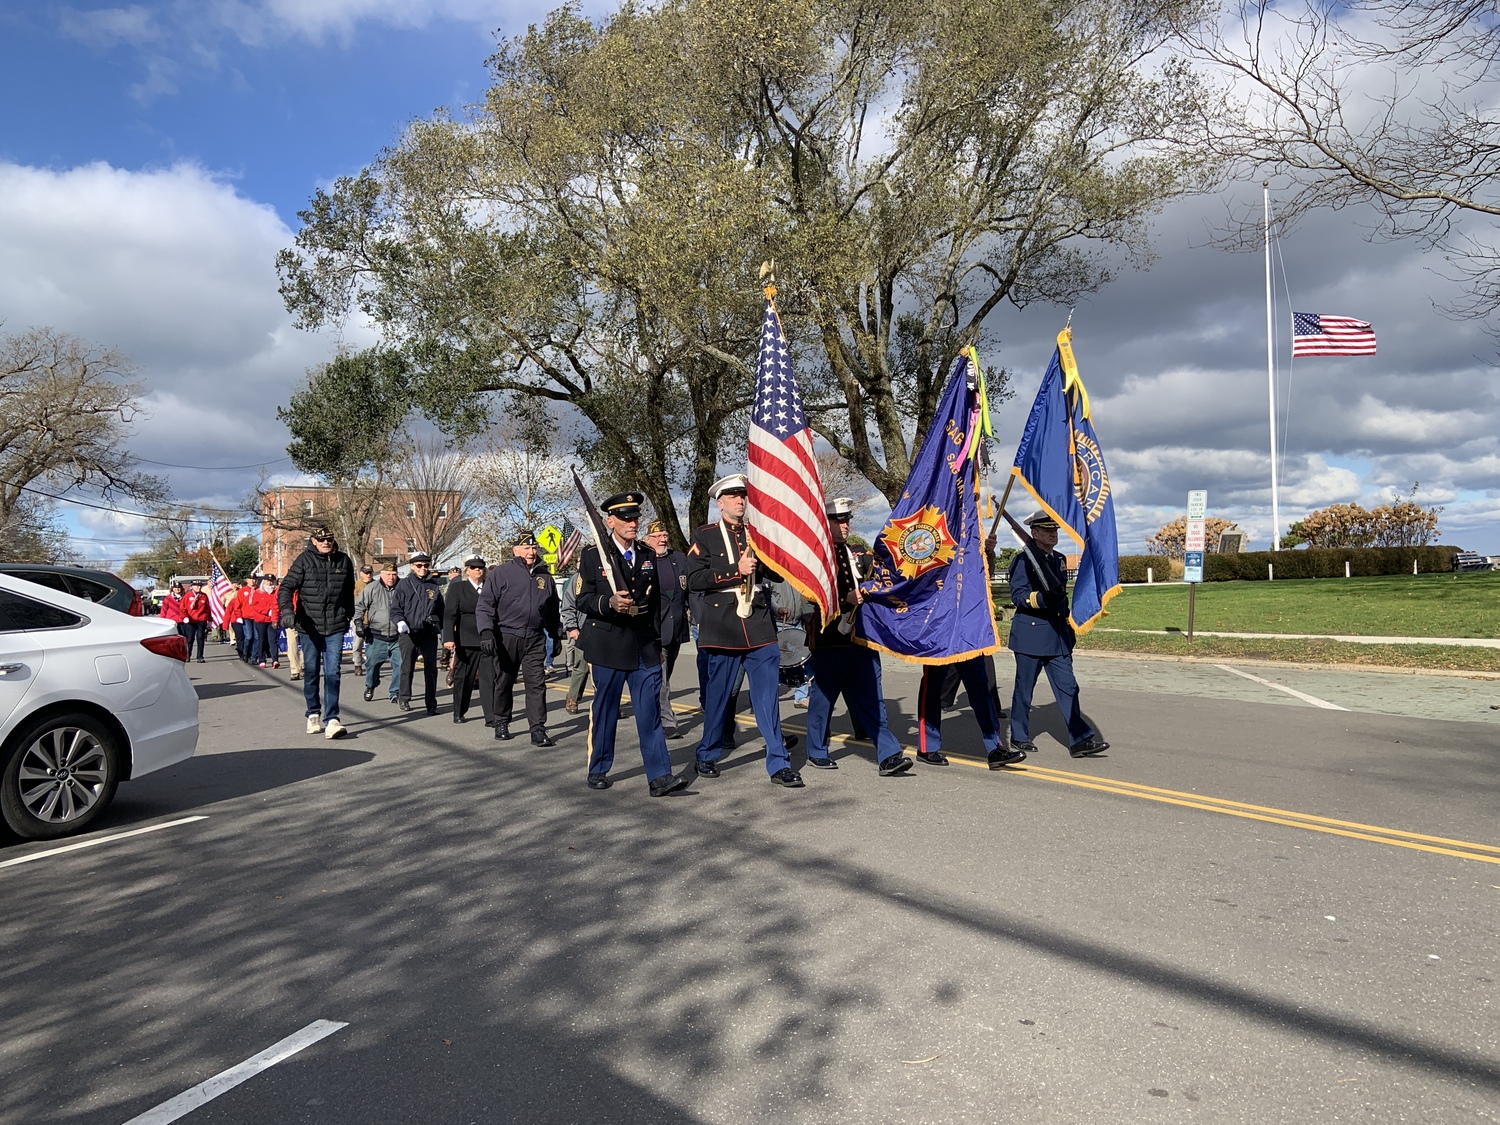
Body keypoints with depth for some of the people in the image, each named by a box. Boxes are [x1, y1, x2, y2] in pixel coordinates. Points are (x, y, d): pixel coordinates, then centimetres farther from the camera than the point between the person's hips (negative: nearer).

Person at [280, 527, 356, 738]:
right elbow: (287, 587, -8)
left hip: (336, 626, 1)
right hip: (309, 626, -1)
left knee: (333, 672, -6)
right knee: (311, 672, 11)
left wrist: (349, 616, 21)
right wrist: (287, 610, -24)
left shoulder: (344, 560, 5)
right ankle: (313, 715, 27)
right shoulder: (304, 560, -4)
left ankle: (331, 719, -8)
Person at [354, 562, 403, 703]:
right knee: (372, 663, 7)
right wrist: (358, 622, -4)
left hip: (397, 637, 1)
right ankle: (370, 687, 33)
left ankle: (395, 692, 11)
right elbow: (358, 605, 3)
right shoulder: (372, 588, -2)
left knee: (399, 664, -3)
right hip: (376, 636, -1)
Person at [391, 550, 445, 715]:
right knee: (407, 667, 5)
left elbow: (441, 609, 14)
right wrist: (400, 621, -16)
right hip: (408, 633, -2)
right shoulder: (404, 584, 3)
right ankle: (403, 698, 23)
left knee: (431, 668, 0)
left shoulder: (434, 585, 10)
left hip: (429, 633, 2)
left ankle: (431, 703, 6)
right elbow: (395, 608, 1)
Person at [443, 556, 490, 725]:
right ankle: (459, 714, 24)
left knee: (489, 679, -4)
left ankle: (491, 717, -3)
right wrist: (449, 638, -15)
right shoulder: (457, 588, 2)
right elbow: (450, 614, -5)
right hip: (466, 641, -1)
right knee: (463, 678, 10)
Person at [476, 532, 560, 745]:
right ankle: (501, 723, 28)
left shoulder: (545, 576, 11)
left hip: (535, 639, 3)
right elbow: (485, 605, -7)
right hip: (506, 637, -3)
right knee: (504, 682, 10)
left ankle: (538, 730, -3)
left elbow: (552, 610, 21)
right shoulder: (501, 573, -3)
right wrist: (486, 632, -17)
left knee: (537, 684, -3)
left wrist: (555, 636, 22)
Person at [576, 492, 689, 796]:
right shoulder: (592, 554, -1)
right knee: (605, 711, 7)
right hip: (608, 645, -3)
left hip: (645, 646, 3)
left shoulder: (648, 555, 13)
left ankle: (659, 777, -1)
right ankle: (598, 771, 23)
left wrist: (659, 642, 17)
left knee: (650, 713, -2)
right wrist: (609, 603, -25)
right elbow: (583, 601, -5)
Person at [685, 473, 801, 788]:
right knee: (717, 695, 7)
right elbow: (694, 579, -8)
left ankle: (778, 763, 6)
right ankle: (708, 756, 25)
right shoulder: (704, 536, 3)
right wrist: (736, 570, -14)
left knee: (767, 694, 1)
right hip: (723, 628, -2)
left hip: (760, 626, 2)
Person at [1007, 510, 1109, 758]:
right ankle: (1019, 737, 18)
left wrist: (1069, 627, 21)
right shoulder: (1024, 560, -8)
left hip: (1057, 635, 7)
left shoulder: (1059, 560, 15)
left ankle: (1080, 740, 0)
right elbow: (1018, 594, -17)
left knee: (1068, 686, 1)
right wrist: (1042, 598, -34)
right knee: (1024, 688, 4)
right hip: (1031, 633, -6)